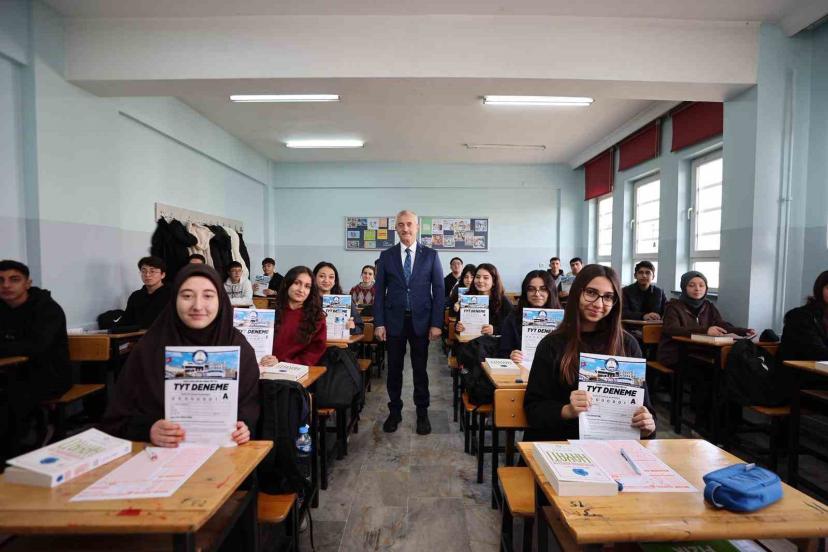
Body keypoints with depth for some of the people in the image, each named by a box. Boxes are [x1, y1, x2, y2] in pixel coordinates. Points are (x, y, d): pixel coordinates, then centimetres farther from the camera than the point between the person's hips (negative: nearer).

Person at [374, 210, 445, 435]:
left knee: (420, 369, 9)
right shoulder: (386, 255, 4)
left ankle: (422, 412, 25)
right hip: (394, 320, 1)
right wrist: (379, 323, -3)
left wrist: (436, 323, -6)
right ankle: (394, 411, 27)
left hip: (421, 320, -1)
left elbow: (439, 290, 0)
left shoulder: (430, 255, 1)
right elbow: (380, 291, 3)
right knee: (394, 368, 10)